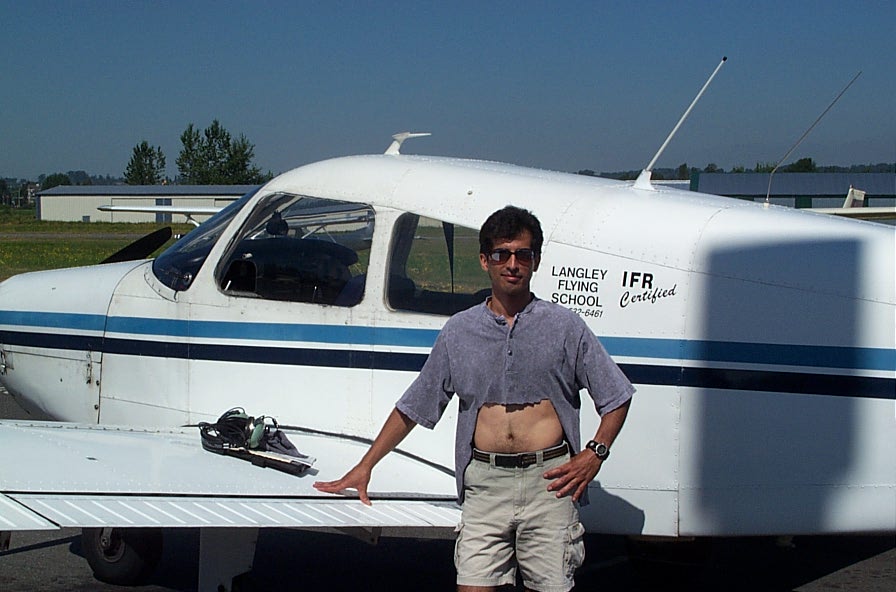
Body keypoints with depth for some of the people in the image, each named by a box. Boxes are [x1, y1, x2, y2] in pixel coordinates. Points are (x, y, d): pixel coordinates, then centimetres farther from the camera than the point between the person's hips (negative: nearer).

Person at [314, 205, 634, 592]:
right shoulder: (458, 332, 11)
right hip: (484, 481, 1)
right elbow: (412, 407, 16)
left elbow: (616, 397, 12)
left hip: (548, 481, -1)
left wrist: (595, 453, -2)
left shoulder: (564, 326, 7)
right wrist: (364, 467, 14)